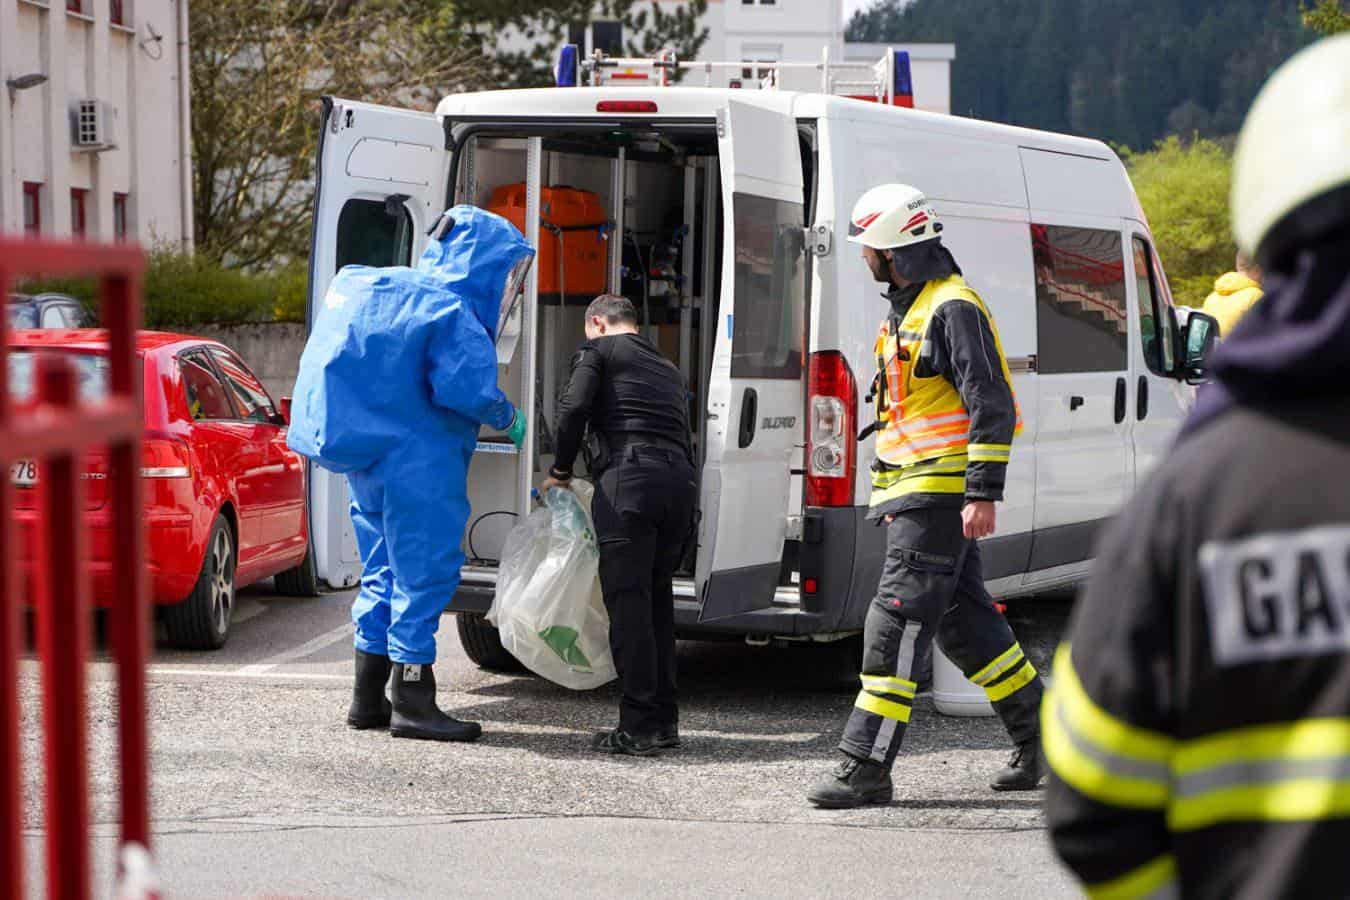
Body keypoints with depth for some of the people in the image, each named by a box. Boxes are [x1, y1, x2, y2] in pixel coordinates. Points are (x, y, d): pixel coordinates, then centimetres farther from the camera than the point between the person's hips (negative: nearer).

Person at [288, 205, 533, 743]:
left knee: (384, 573, 17)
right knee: (424, 573, -3)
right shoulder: (453, 315, -15)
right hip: (417, 465, -9)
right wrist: (508, 418, -7)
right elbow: (465, 388, -25)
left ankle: (368, 698, 22)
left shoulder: (381, 290, 14)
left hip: (365, 458, 9)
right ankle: (412, 702, -1)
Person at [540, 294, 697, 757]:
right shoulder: (668, 367, 31)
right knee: (657, 599, 15)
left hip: (629, 476, -7)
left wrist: (561, 470, 9)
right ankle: (664, 721, 16)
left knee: (628, 600, -5)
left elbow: (574, 407, -3)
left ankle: (639, 726, -9)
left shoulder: (599, 349, 11)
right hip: (681, 478, 7)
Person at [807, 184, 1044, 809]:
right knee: (963, 619, 14)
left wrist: (983, 494, -23)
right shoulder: (907, 308, 18)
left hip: (941, 495, -10)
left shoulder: (953, 308, -14)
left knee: (896, 621, -11)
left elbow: (992, 405, -19)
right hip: (916, 493, 10)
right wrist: (889, 489, 29)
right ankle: (1040, 740, 24)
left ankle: (866, 768, -11)